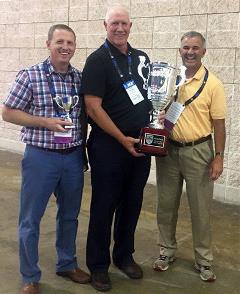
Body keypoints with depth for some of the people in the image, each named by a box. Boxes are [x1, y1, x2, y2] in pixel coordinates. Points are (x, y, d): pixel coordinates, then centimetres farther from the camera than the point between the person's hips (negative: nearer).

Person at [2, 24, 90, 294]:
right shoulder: (29, 76, -8)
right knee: (30, 219, 6)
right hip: (40, 156, -4)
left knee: (70, 214, 18)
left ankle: (67, 264, 38)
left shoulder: (80, 78, 4)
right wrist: (45, 122, -16)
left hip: (73, 157, 4)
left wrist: (82, 143, 2)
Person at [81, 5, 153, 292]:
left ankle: (124, 256, 33)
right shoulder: (98, 60, -8)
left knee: (132, 204, 14)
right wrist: (122, 139, -16)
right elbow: (93, 107, -15)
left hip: (141, 144, 6)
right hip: (109, 145, -6)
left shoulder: (141, 58, 10)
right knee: (104, 206, 4)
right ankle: (98, 266, 20)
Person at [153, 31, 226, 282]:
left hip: (198, 151, -3)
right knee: (166, 204, 12)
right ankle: (167, 251, 30)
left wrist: (218, 157, -8)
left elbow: (219, 123, -4)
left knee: (200, 208, 6)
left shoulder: (212, 84, -4)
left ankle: (203, 259, 22)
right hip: (168, 149, 3)